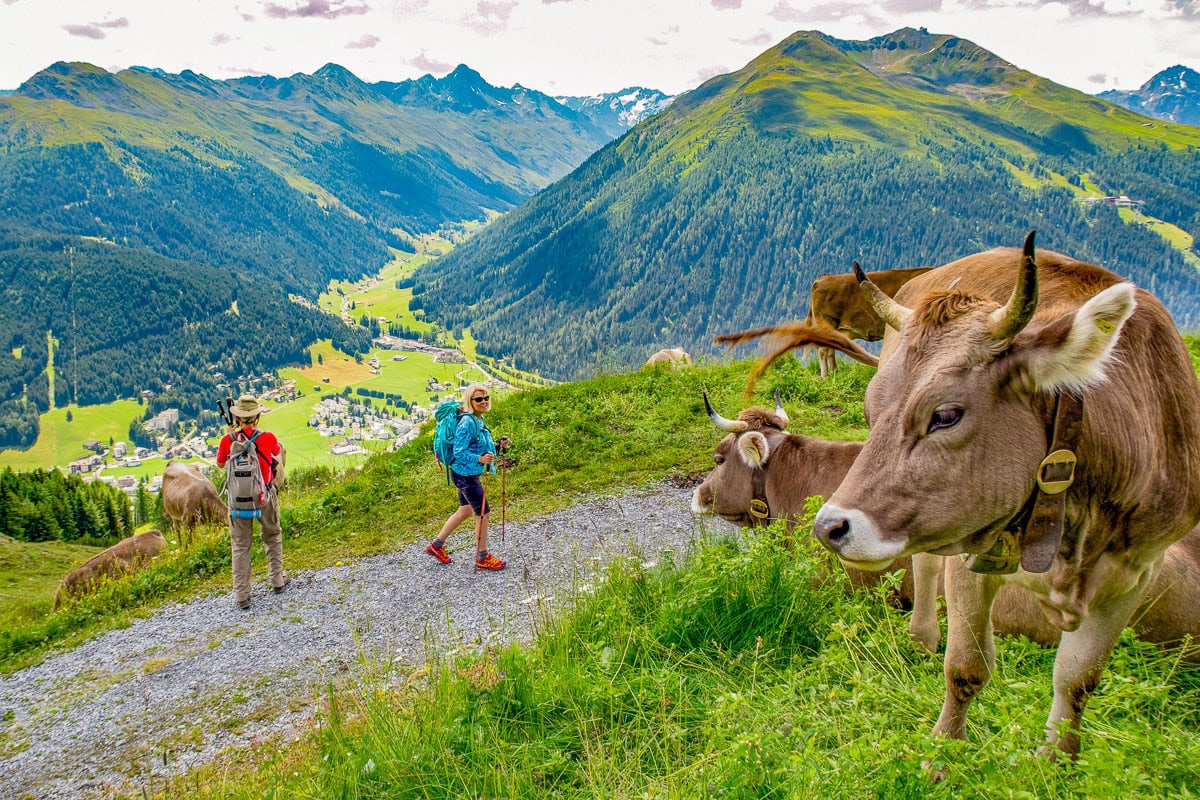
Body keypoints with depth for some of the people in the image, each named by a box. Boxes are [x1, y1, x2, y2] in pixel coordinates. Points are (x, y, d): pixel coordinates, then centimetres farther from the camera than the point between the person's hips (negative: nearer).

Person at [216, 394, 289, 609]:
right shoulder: (268, 438, -16)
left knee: (240, 546, 10)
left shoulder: (228, 440, -14)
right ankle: (277, 580, 31)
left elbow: (220, 463, 7)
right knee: (272, 537, 23)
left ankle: (242, 596, 10)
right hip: (265, 497, 0)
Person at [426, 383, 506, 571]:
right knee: (483, 513, 1)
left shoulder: (479, 419, 5)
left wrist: (496, 447, 4)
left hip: (469, 473, 10)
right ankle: (482, 558, 16)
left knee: (465, 511, 23)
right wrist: (480, 459, -36)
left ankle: (436, 545, 37)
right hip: (465, 474, -10)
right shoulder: (467, 422, -24)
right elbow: (459, 452, -25)